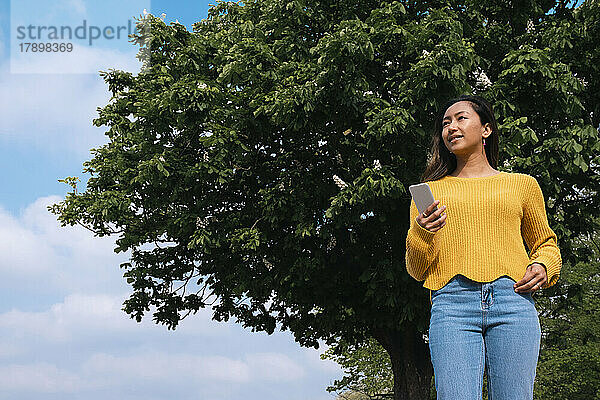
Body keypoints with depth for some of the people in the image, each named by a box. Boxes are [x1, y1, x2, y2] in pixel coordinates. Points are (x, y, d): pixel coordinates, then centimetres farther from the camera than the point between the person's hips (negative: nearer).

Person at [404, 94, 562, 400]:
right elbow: (416, 270, 18)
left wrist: (542, 266, 4)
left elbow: (546, 244, 28)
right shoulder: (430, 191, 21)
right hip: (452, 303, 0)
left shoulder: (522, 184, 21)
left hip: (513, 301, 1)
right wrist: (421, 234, -4)